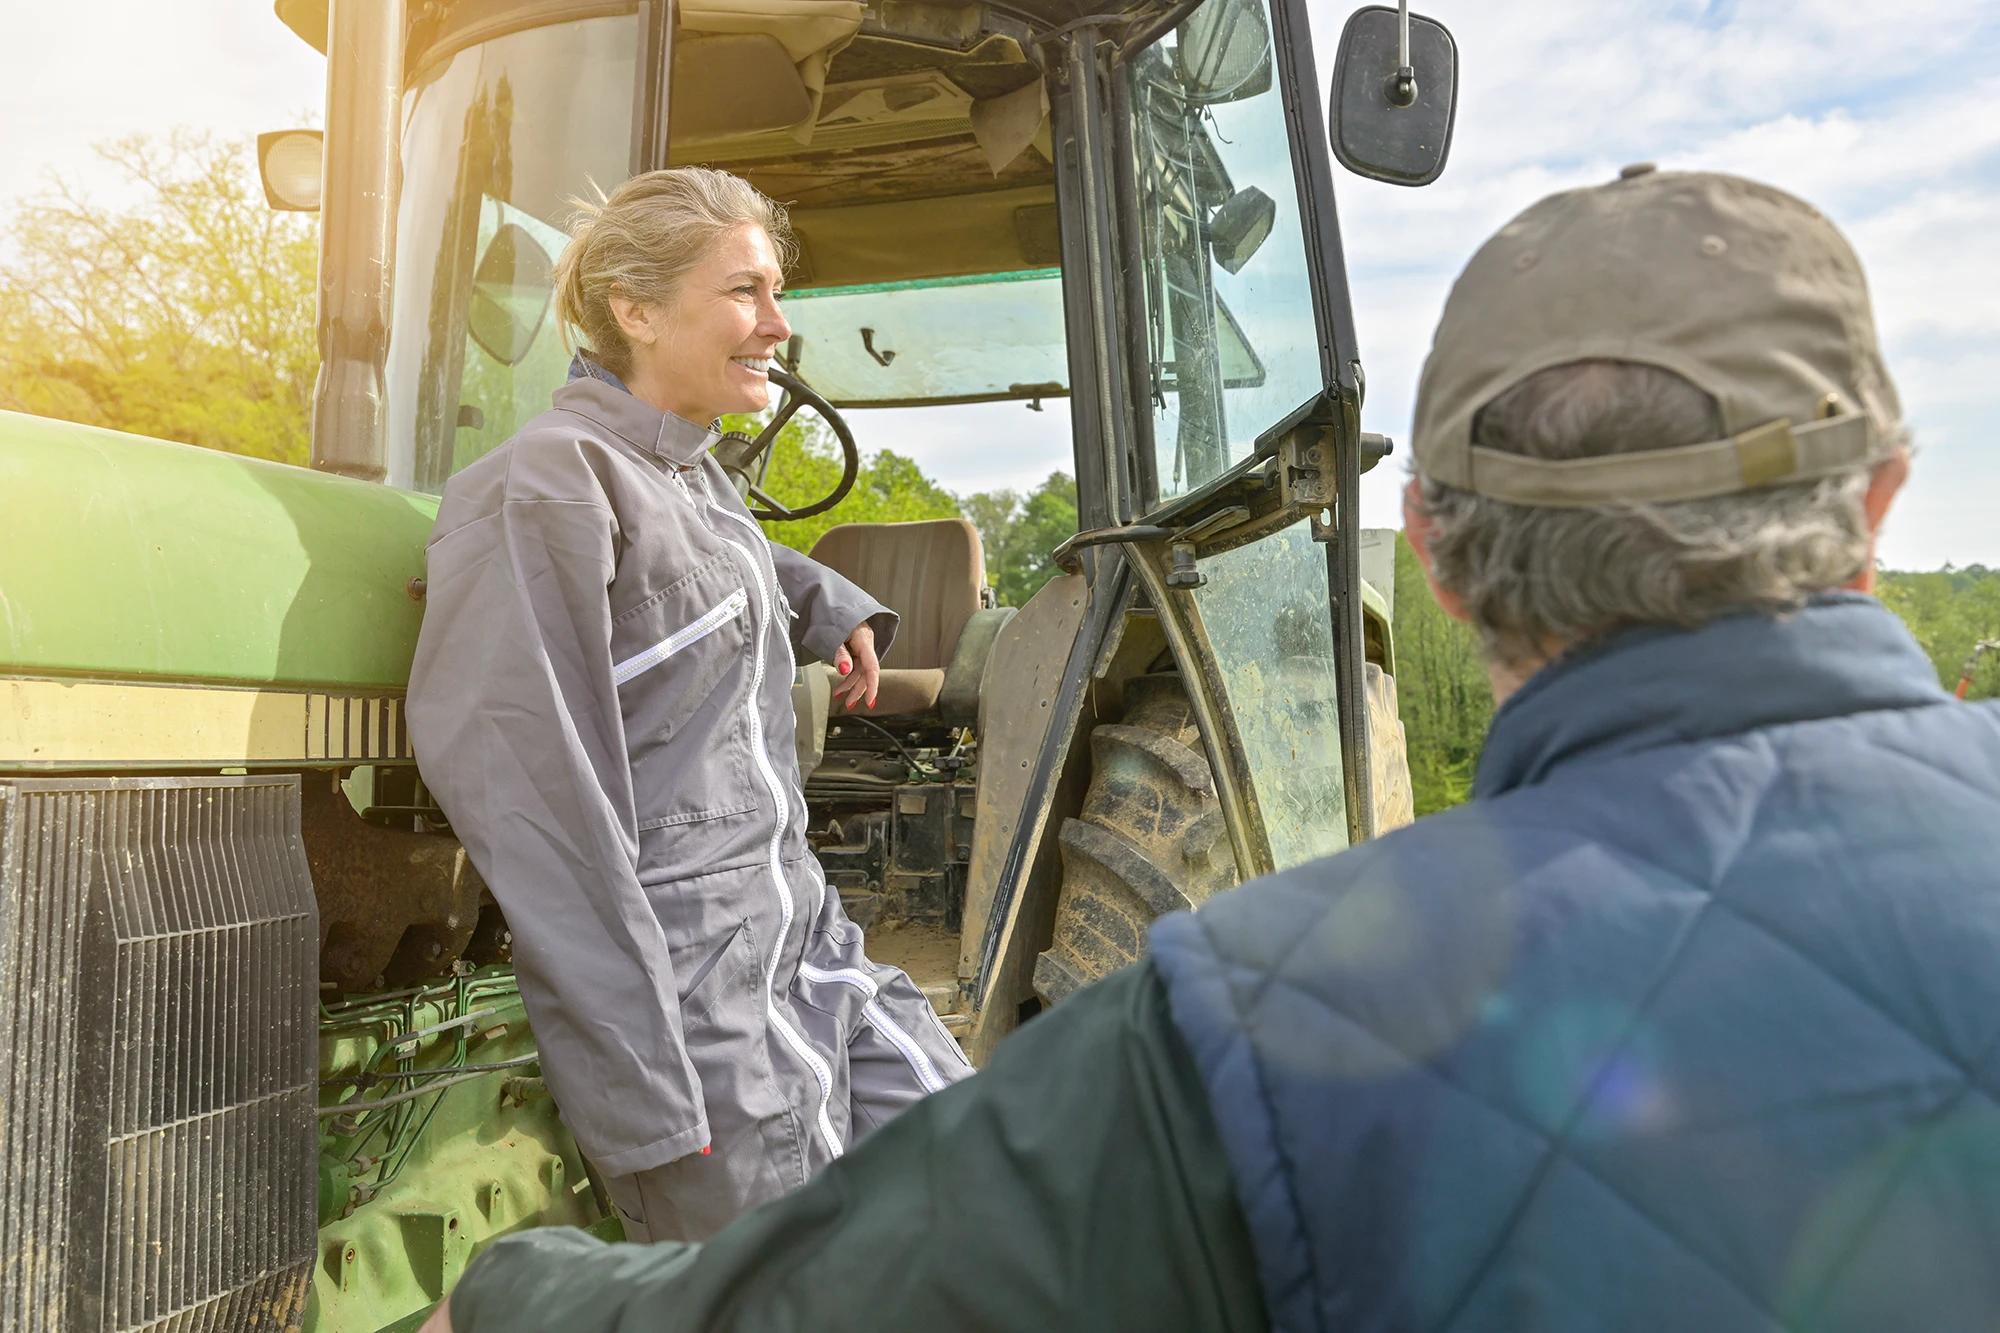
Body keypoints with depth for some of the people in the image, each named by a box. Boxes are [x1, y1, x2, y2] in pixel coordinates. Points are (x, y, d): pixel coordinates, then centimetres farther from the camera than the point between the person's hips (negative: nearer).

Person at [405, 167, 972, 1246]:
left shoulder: (699, 477, 11)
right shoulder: (545, 488, -14)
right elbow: (523, 798, -20)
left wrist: (830, 603, 17)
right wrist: (645, 1105, -21)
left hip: (804, 936, 9)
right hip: (686, 989, -8)